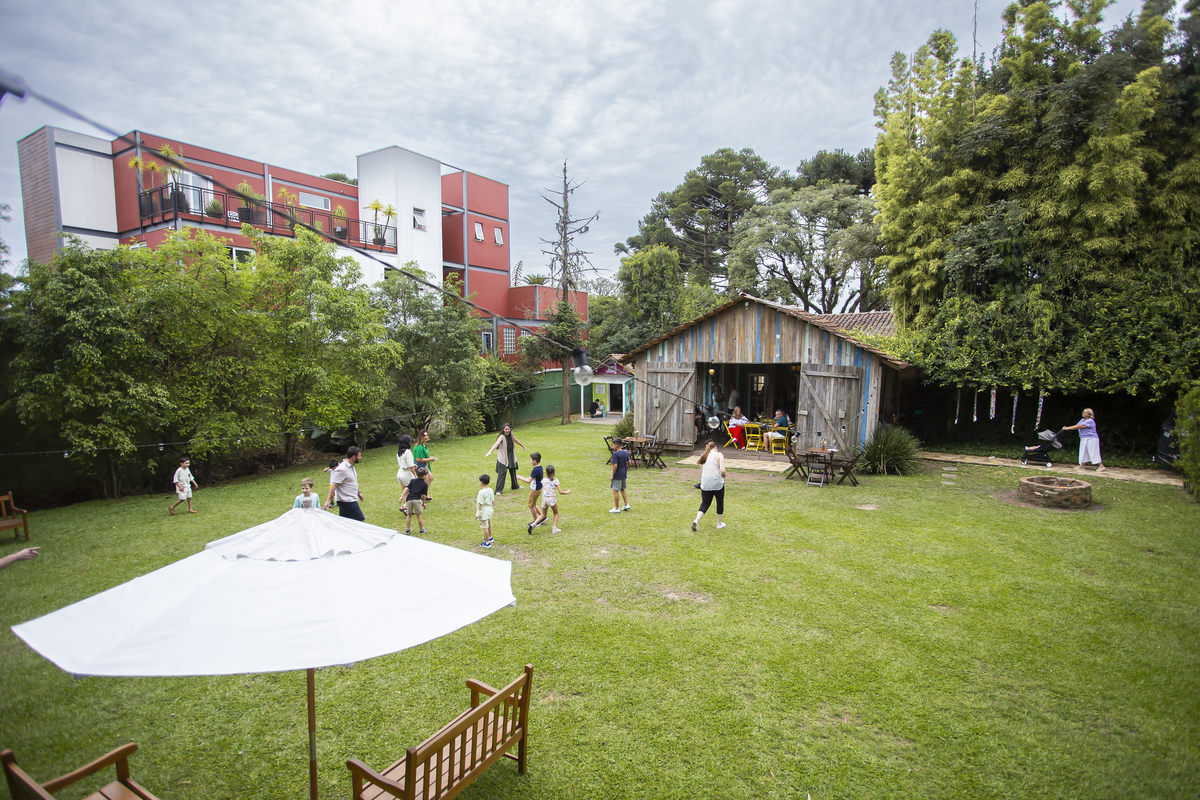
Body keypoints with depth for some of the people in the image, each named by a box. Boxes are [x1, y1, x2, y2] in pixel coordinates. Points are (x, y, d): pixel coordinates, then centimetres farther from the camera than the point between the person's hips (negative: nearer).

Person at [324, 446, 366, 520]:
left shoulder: (351, 466, 10)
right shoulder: (342, 469, -20)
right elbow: (334, 485, -22)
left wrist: (358, 492, 27)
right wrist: (327, 500, -26)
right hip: (347, 502, -9)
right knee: (361, 521, -3)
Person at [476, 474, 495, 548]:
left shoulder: (481, 492, -22)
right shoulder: (491, 490, 0)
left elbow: (480, 503, -20)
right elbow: (492, 500, 11)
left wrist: (478, 513, -14)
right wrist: (493, 507, 26)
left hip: (484, 512, -8)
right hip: (489, 510, 8)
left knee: (485, 527, -1)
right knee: (489, 525, 24)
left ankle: (487, 543, 5)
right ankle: (489, 538, 41)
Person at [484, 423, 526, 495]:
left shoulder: (511, 435, 1)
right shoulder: (502, 437, -20)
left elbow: (516, 441, 20)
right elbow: (496, 444, -37)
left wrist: (523, 446, 36)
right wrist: (490, 451, -52)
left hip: (511, 457, 7)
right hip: (503, 458, -7)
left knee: (513, 471, 20)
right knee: (502, 474, -7)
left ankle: (515, 486, 40)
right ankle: (498, 490, -1)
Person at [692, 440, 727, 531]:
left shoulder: (703, 456, 9)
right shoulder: (719, 455, -6)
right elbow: (722, 470, -16)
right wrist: (723, 475, 4)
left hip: (705, 483, 4)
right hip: (717, 483, -4)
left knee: (705, 503, 12)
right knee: (720, 502, 17)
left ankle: (696, 520, -8)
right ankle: (719, 523, 28)